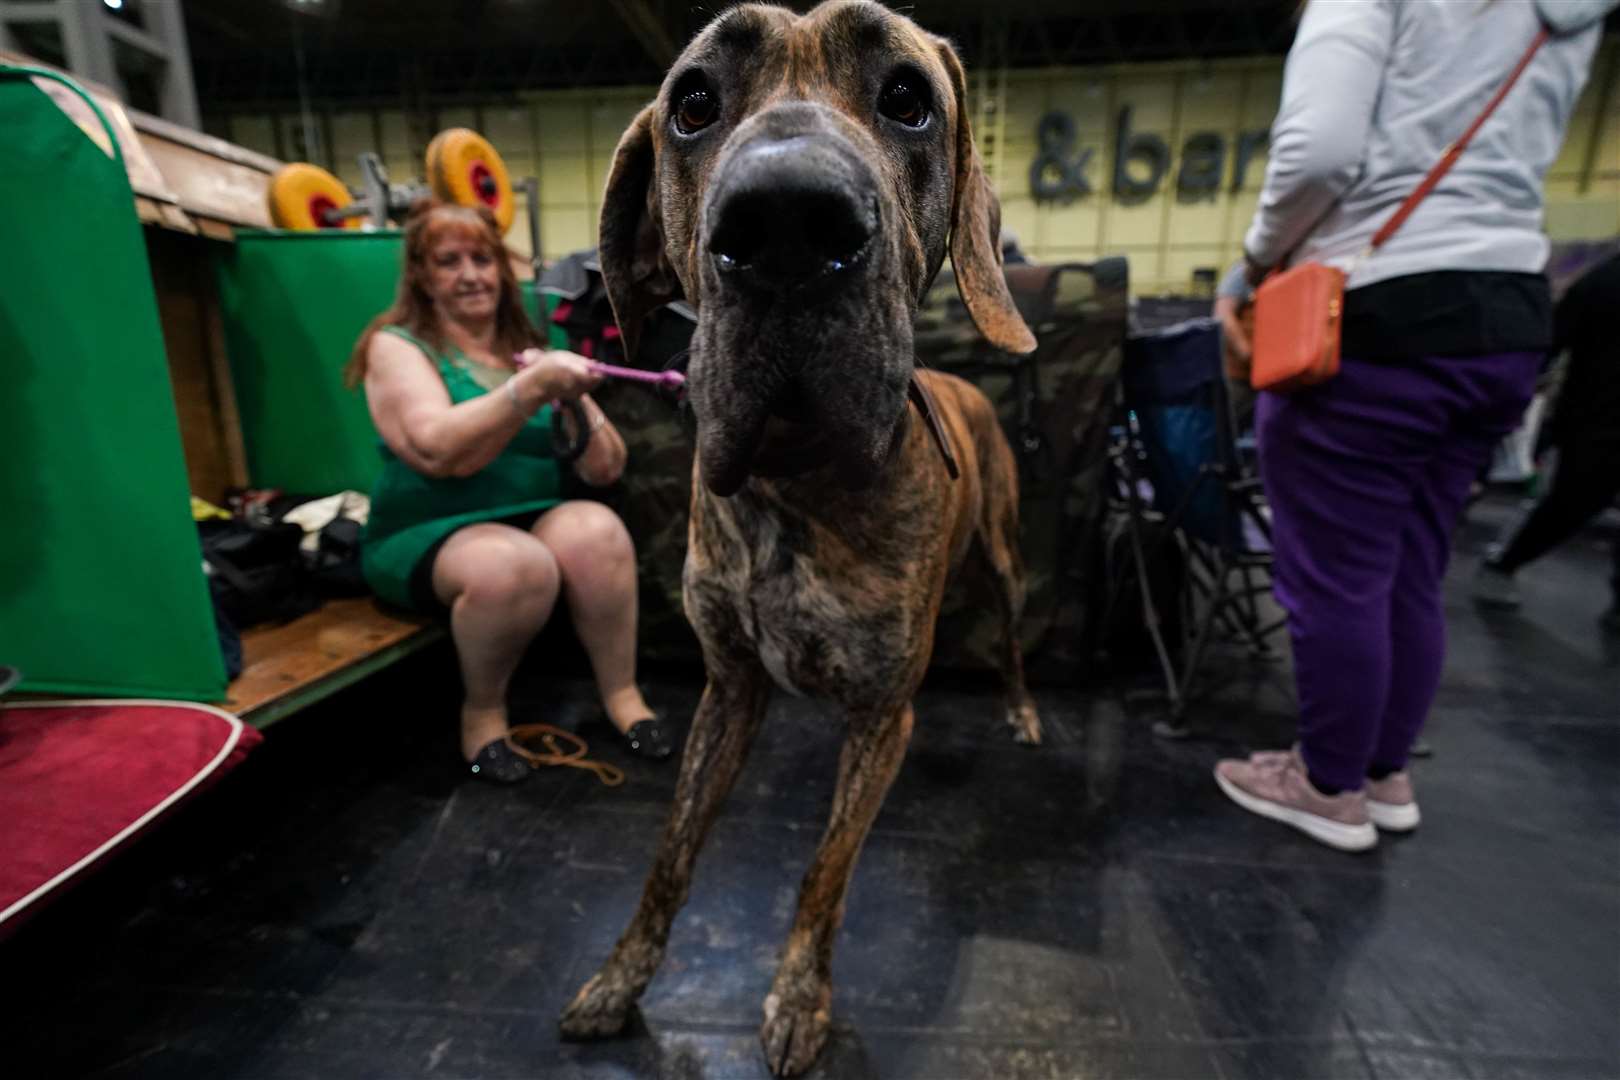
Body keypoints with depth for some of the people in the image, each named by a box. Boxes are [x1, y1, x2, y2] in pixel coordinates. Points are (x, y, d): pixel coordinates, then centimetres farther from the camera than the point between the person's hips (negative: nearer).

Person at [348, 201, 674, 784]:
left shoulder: (528, 347, 10)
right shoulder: (397, 345, -1)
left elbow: (606, 469, 4)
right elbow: (439, 451, -21)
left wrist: (574, 403, -13)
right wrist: (531, 388, -29)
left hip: (535, 520, 3)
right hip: (428, 534, -3)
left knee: (598, 531, -28)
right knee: (514, 565, -34)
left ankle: (621, 693, -14)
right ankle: (483, 709, -8)